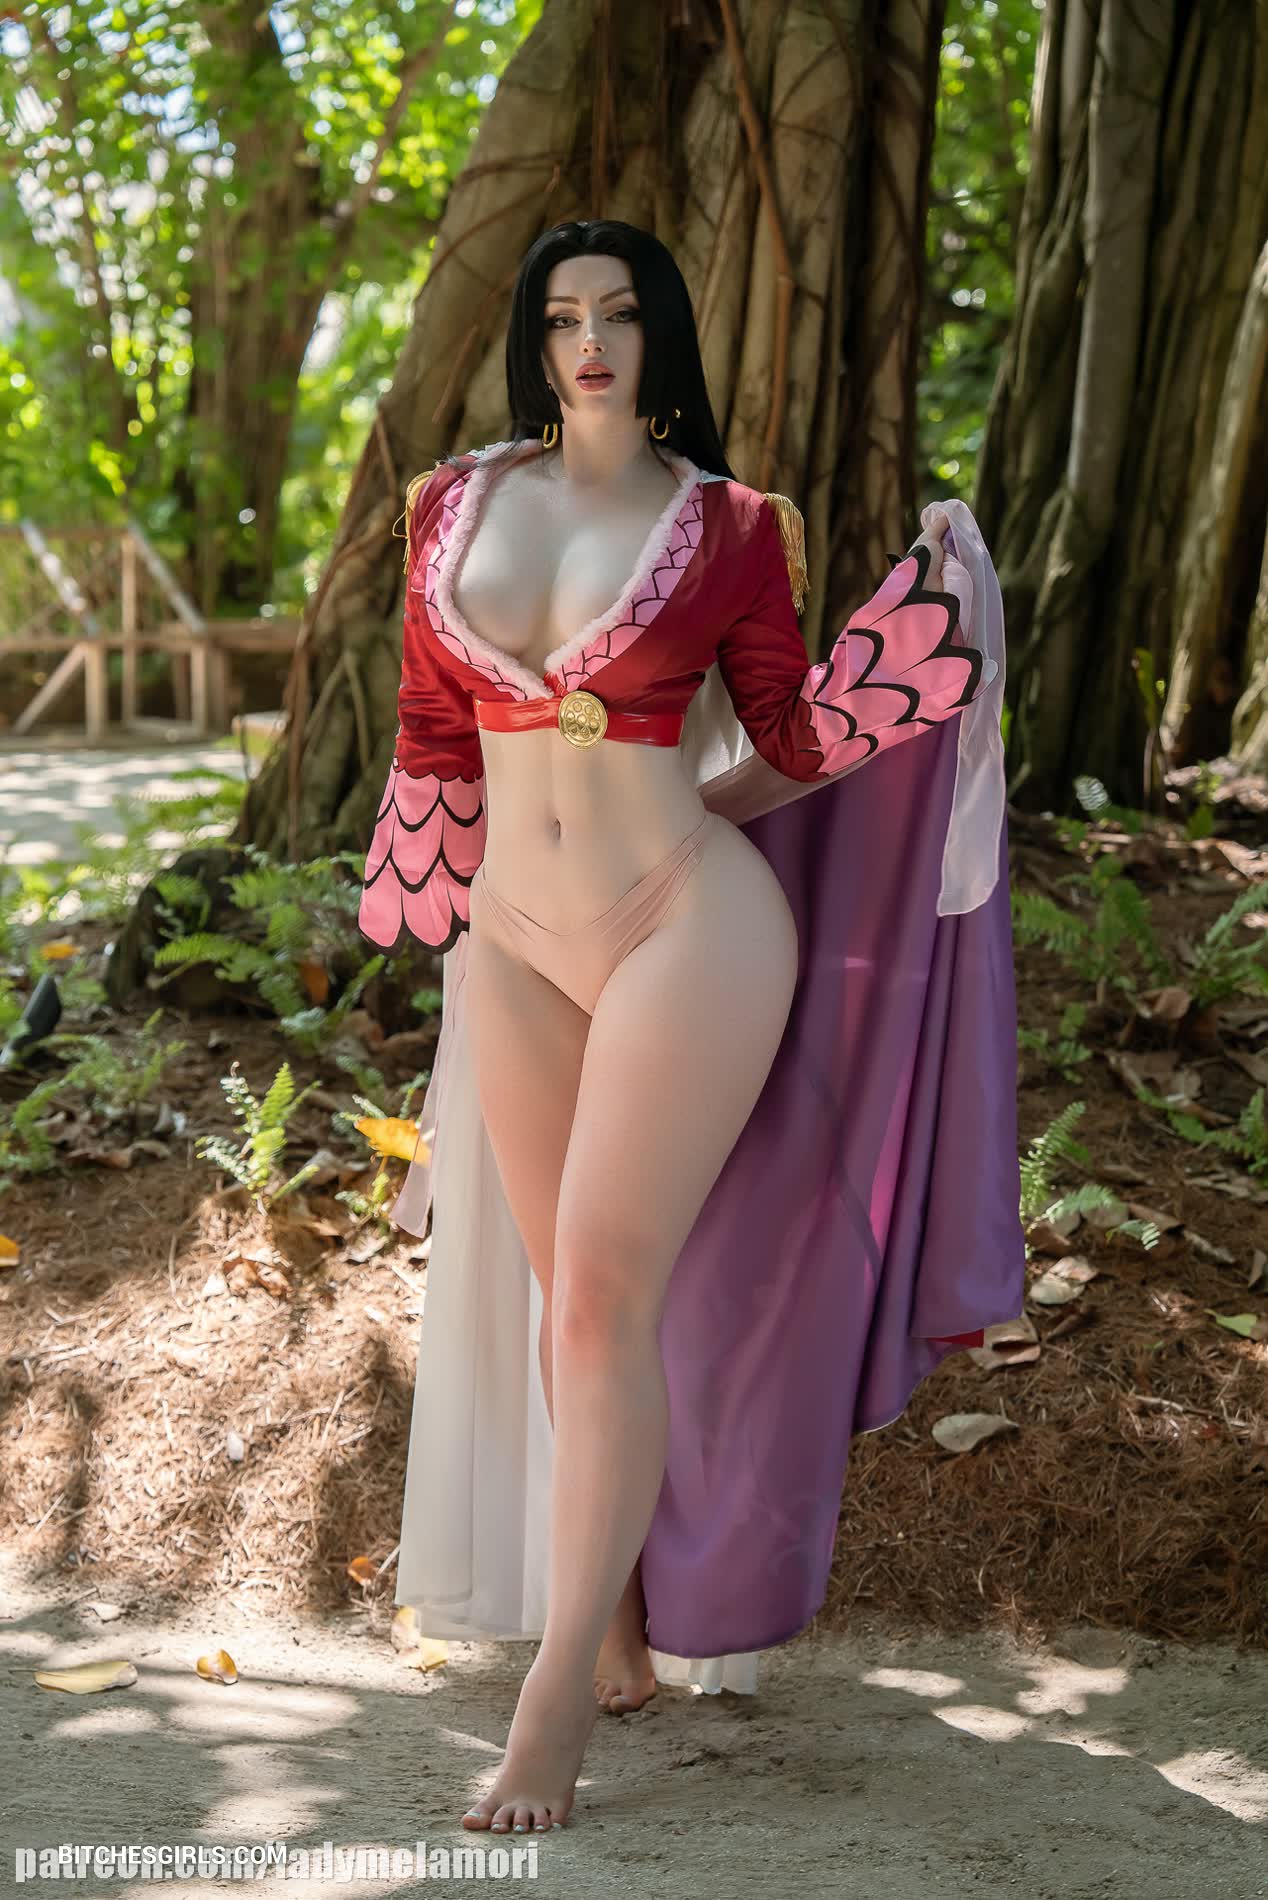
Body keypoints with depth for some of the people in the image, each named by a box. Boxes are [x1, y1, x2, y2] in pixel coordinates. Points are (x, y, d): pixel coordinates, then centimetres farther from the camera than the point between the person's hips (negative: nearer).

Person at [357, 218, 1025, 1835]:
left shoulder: (728, 527, -1)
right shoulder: (453, 506, 8)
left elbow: (792, 744, 4)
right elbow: (434, 732, 14)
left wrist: (925, 604, -6)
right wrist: (429, 929, 16)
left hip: (689, 928, -4)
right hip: (519, 946, 4)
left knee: (606, 1296, -8)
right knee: (568, 1300, 10)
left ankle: (564, 1681, 0)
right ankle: (625, 1626, 24)